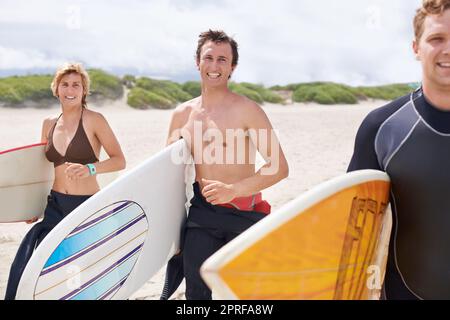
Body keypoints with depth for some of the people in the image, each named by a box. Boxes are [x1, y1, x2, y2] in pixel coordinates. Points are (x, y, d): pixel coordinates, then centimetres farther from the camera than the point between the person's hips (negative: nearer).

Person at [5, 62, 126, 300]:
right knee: (23, 268, -7)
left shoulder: (93, 120, -7)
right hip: (55, 205, 4)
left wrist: (90, 168, -27)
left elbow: (119, 160, -10)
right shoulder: (49, 124, 9)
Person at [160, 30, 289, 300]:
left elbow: (279, 167, -15)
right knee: (196, 291, 1)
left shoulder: (246, 110, -10)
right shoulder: (183, 114, 6)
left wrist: (233, 190, -25)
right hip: (202, 212, 3)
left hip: (244, 215, -3)